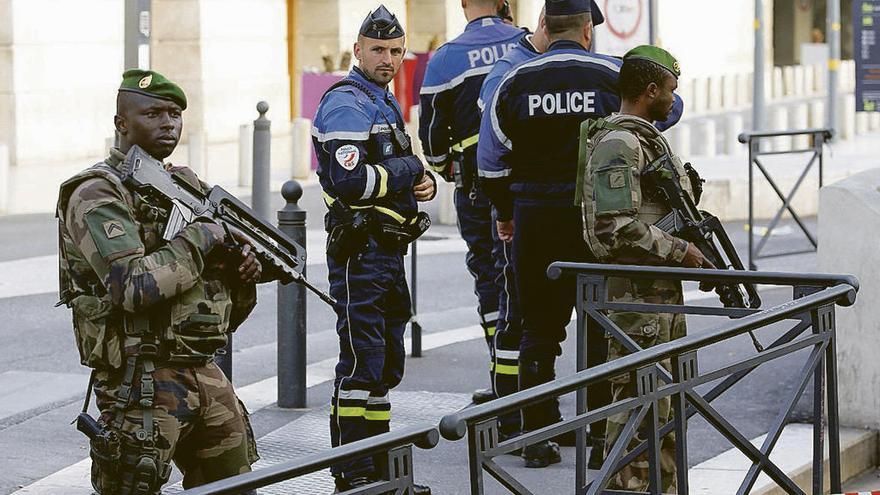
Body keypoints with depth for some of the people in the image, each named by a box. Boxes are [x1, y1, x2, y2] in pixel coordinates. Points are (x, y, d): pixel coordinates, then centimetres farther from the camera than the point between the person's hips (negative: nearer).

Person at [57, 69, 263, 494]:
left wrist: (243, 268, -1)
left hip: (205, 374, 8)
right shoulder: (98, 196, -9)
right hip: (142, 378, -7)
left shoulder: (188, 186, 14)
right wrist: (201, 237, -15)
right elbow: (136, 285, -25)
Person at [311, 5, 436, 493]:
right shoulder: (346, 103, -12)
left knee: (386, 365, 15)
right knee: (361, 364, -9)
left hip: (388, 251, 10)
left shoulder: (385, 103, 20)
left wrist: (425, 181, 2)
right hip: (359, 250, -10)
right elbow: (352, 181, -24)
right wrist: (411, 169, -11)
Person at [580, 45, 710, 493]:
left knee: (666, 404, 15)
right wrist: (679, 251, -17)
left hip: (663, 291, 11)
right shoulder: (618, 144, -16)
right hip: (634, 294, -11)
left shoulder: (648, 137, 17)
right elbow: (618, 226, -24)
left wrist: (696, 253, 14)